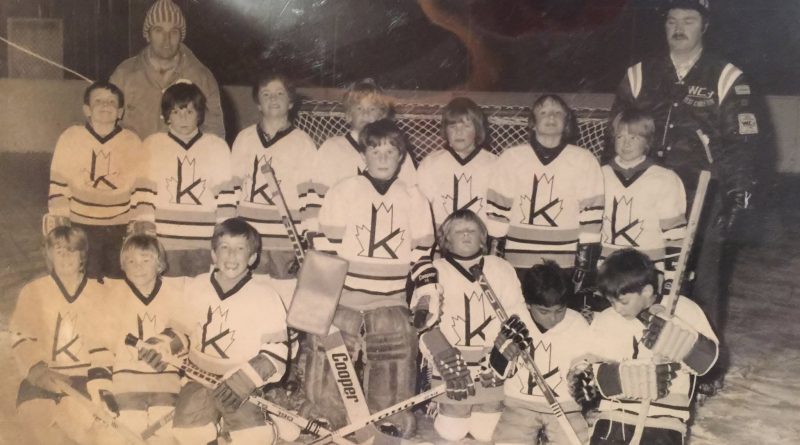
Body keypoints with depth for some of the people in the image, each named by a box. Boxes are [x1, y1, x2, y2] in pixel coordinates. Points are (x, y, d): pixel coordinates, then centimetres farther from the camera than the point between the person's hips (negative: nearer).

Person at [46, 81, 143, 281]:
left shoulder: (132, 142, -2)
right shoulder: (70, 138, -4)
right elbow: (58, 182, 1)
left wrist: (140, 223, -3)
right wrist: (59, 218, -1)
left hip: (121, 227, 1)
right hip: (81, 226, -1)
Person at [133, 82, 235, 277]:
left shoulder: (218, 147, 10)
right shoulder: (152, 145, 10)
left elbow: (227, 195, 8)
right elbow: (143, 189, 8)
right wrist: (144, 221, -5)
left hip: (205, 242, 0)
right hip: (163, 241, 0)